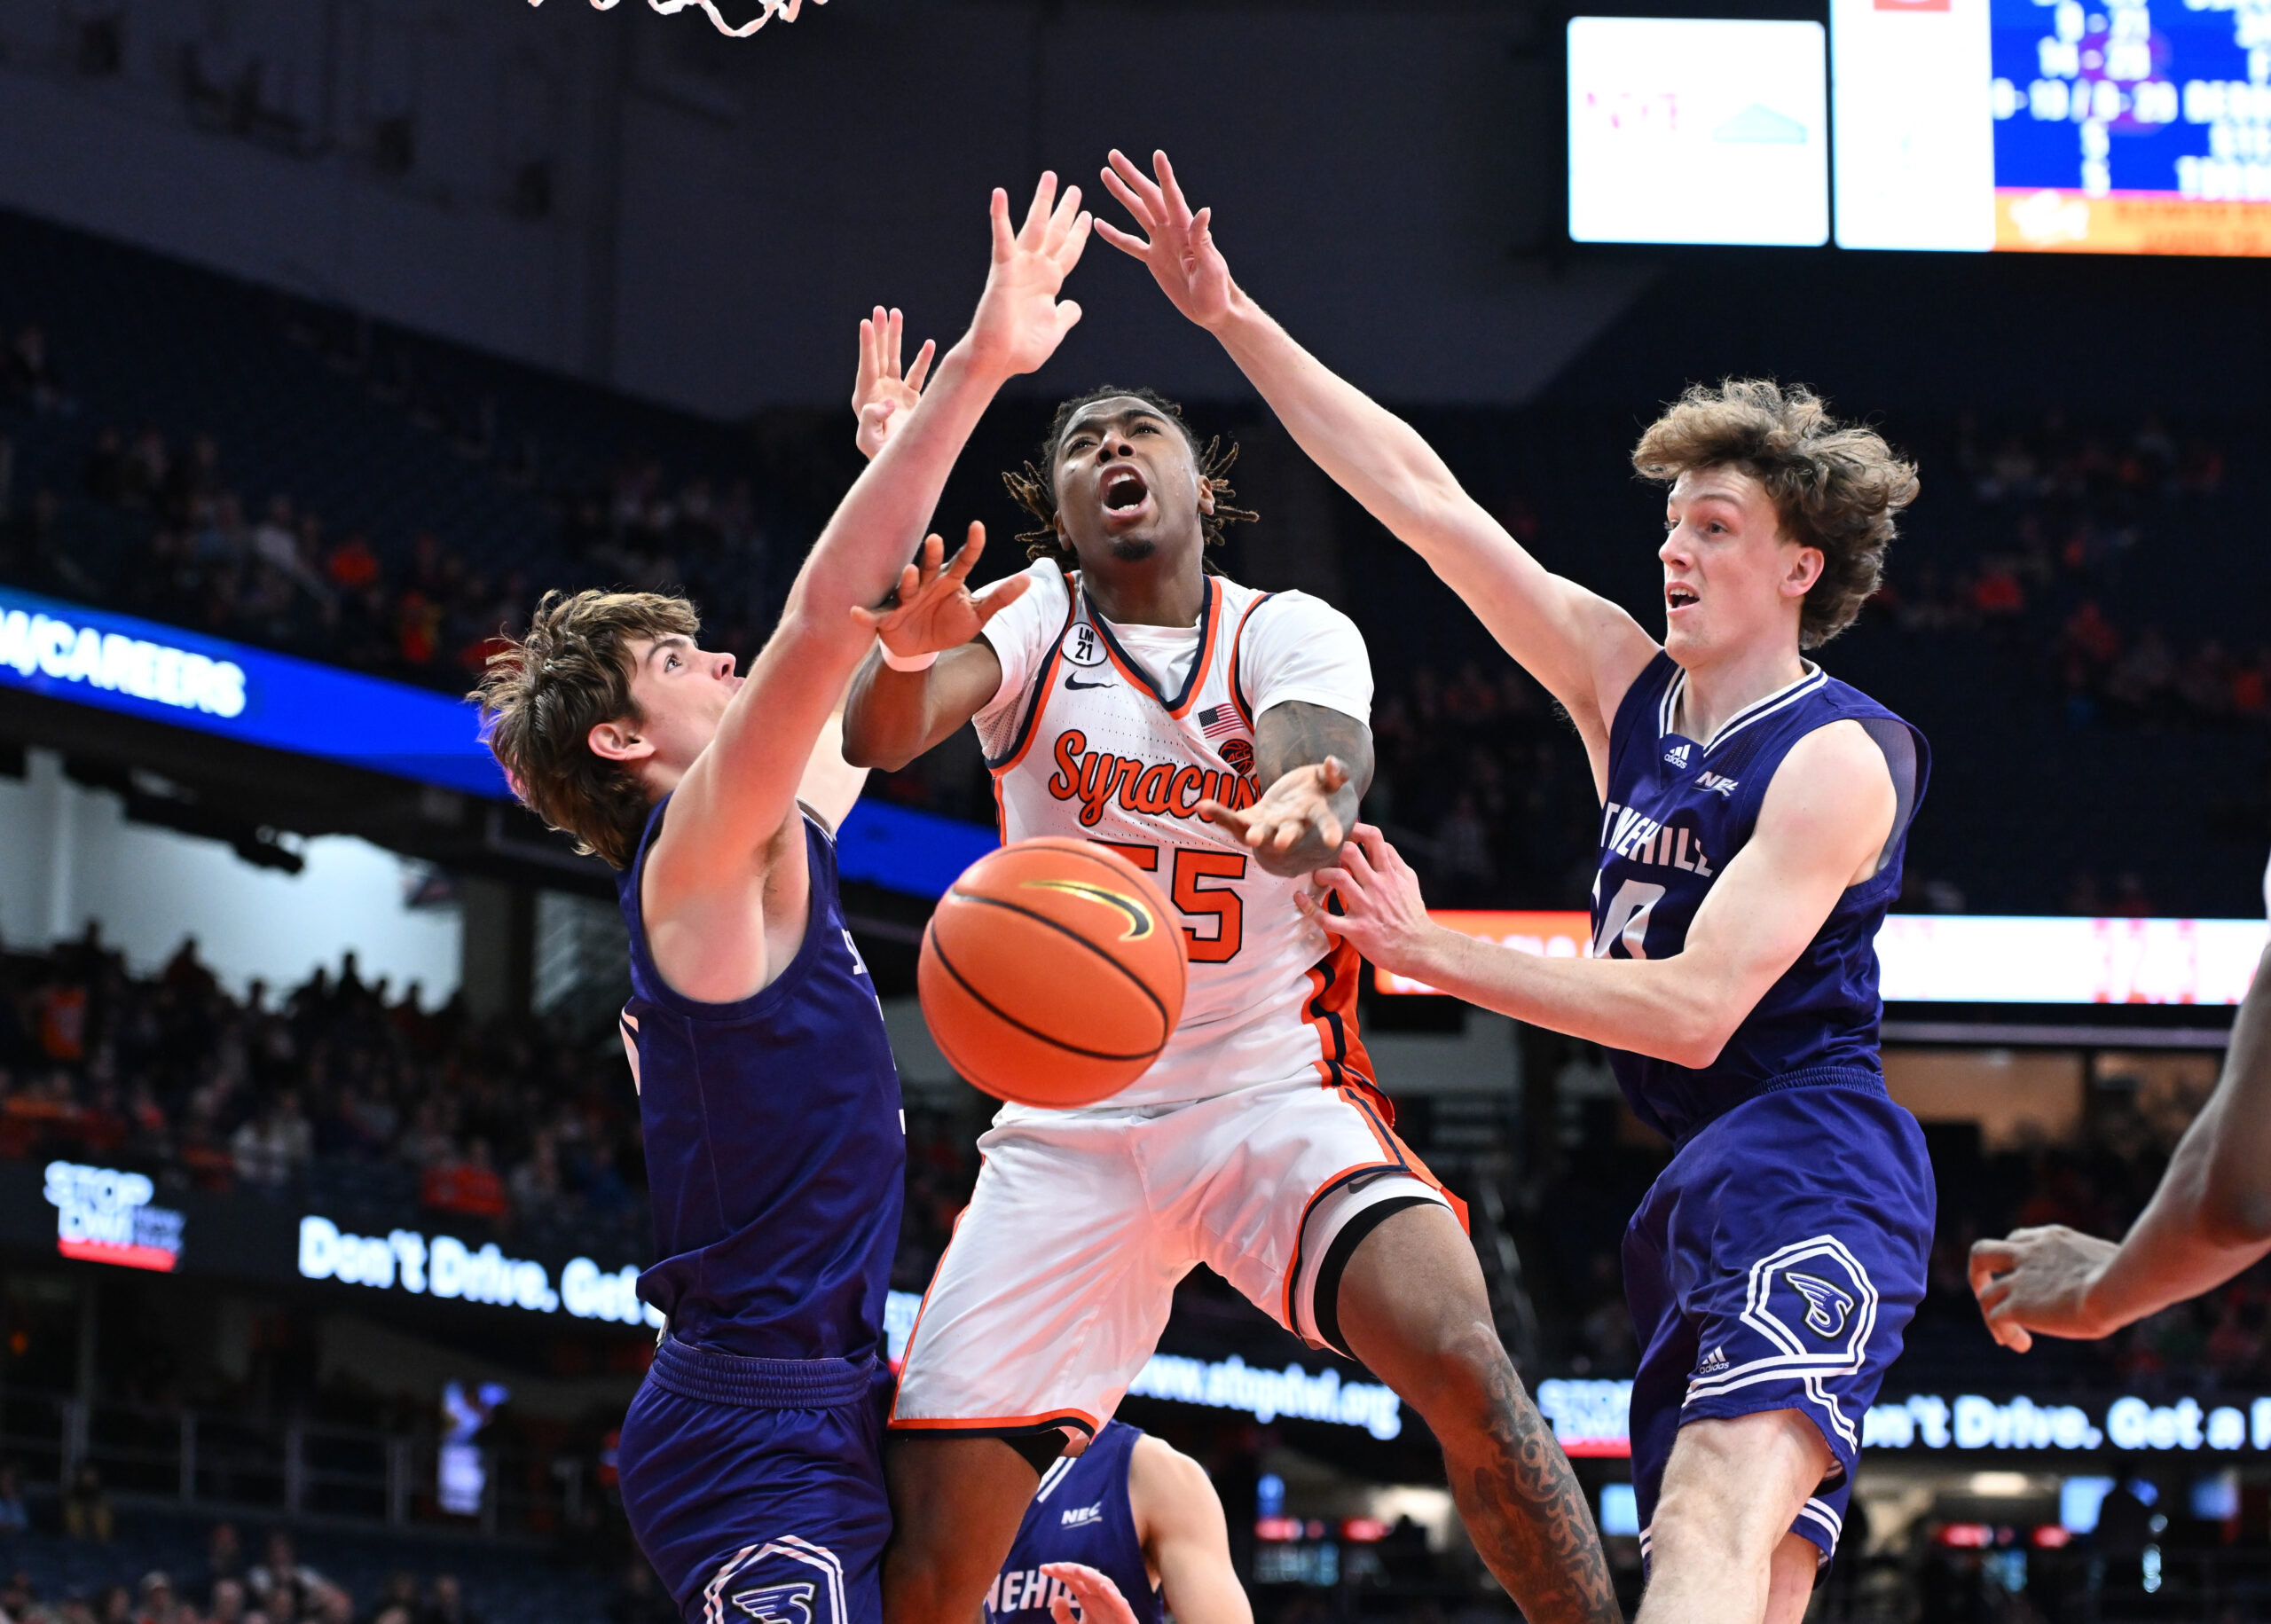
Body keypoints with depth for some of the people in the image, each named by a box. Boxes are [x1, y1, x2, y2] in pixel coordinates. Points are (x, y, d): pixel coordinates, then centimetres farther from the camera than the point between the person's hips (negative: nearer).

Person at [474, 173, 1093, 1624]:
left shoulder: (760, 856, 18)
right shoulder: (700, 850, -8)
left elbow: (862, 673, 34)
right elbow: (821, 623, -21)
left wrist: (898, 448, 41)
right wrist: (975, 374, -25)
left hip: (820, 1410, 10)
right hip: (762, 1432, -10)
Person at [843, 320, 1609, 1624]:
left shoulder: (1290, 633, -1)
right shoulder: (1030, 626, 2)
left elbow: (1318, 747, -24)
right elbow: (877, 734, -18)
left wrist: (1304, 811, -50)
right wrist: (909, 631, -43)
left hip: (1274, 1096, -1)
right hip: (1070, 1130, 1)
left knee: (1463, 1361, -29)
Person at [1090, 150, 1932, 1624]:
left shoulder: (1838, 758, -10)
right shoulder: (1624, 685, 12)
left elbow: (1694, 1008, -19)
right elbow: (1416, 489, 11)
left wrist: (1430, 953, -20)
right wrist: (1231, 318, 9)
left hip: (1811, 1168, -9)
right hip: (1701, 1182, 9)